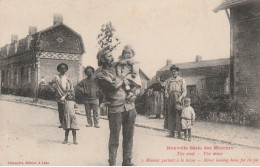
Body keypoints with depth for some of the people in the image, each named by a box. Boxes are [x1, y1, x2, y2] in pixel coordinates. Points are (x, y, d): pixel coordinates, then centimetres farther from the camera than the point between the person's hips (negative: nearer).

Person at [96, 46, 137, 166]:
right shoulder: (101, 75, -1)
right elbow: (114, 85, -17)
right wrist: (123, 76, -1)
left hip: (130, 107, 5)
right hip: (115, 109, -5)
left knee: (129, 136, 10)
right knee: (114, 137, 0)